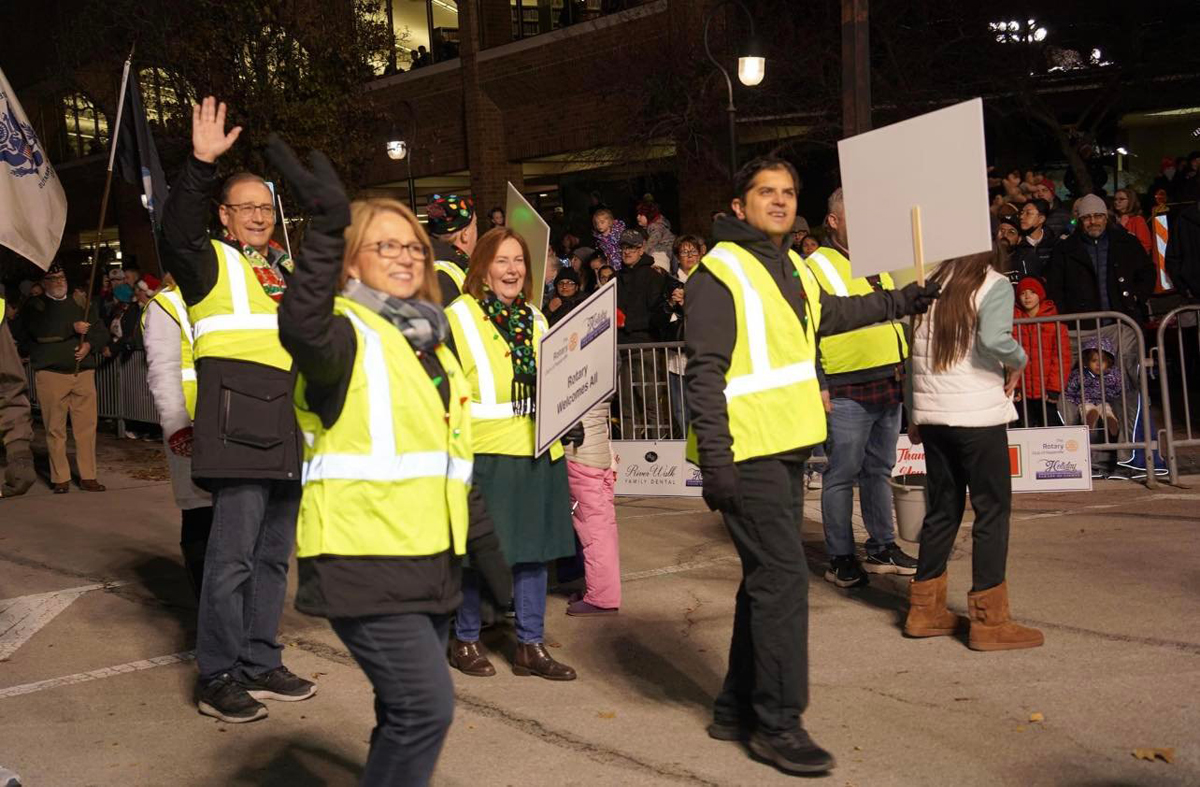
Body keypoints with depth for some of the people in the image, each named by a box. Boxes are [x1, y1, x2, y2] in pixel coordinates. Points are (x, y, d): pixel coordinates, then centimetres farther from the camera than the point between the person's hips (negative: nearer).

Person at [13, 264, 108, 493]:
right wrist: (72, 328, -16)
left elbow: (101, 333, 15)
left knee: (87, 427, -1)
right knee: (55, 429, -1)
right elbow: (40, 330, -12)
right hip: (51, 373, -2)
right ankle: (60, 478, 6)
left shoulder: (81, 304, 18)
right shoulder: (34, 306, 7)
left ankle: (88, 477, 5)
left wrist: (89, 345, -5)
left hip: (83, 372, 2)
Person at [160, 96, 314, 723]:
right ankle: (217, 678, 3)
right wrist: (201, 165, -29)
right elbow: (177, 232, -19)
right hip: (239, 424, -7)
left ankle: (260, 663, 22)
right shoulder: (210, 263, 4)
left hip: (289, 427, 7)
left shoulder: (285, 271, 25)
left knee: (273, 553, 12)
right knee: (233, 555, -7)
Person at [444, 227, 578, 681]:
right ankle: (465, 641, 21)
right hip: (482, 454, -6)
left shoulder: (534, 318, 15)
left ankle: (531, 646, 19)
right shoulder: (457, 318, -4)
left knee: (534, 548, 9)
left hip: (536, 452, 6)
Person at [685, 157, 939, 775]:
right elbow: (705, 371, -17)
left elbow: (835, 313, 36)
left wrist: (906, 300, 36)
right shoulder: (720, 271, -11)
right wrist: (715, 459, -23)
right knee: (783, 579, -8)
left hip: (786, 448, 9)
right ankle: (778, 724, 4)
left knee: (768, 579, 15)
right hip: (747, 452, -9)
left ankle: (739, 707, 27)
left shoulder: (791, 268, 16)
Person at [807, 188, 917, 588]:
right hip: (848, 392, -7)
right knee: (842, 475, -1)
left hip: (890, 387, 7)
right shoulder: (815, 267, -5)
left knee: (880, 470, 14)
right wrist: (818, 386, -16)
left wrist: (905, 371, 20)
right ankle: (840, 558, 7)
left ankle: (882, 547, 23)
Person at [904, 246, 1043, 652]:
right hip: (978, 414, -6)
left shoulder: (931, 284, 9)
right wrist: (1018, 361, -5)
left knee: (942, 509, 15)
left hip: (932, 414, 6)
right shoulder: (994, 285, -7)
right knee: (993, 509, 3)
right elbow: (993, 340, -26)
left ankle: (925, 609, 22)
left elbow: (913, 352, 9)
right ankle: (989, 621, 4)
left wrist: (914, 415, 15)